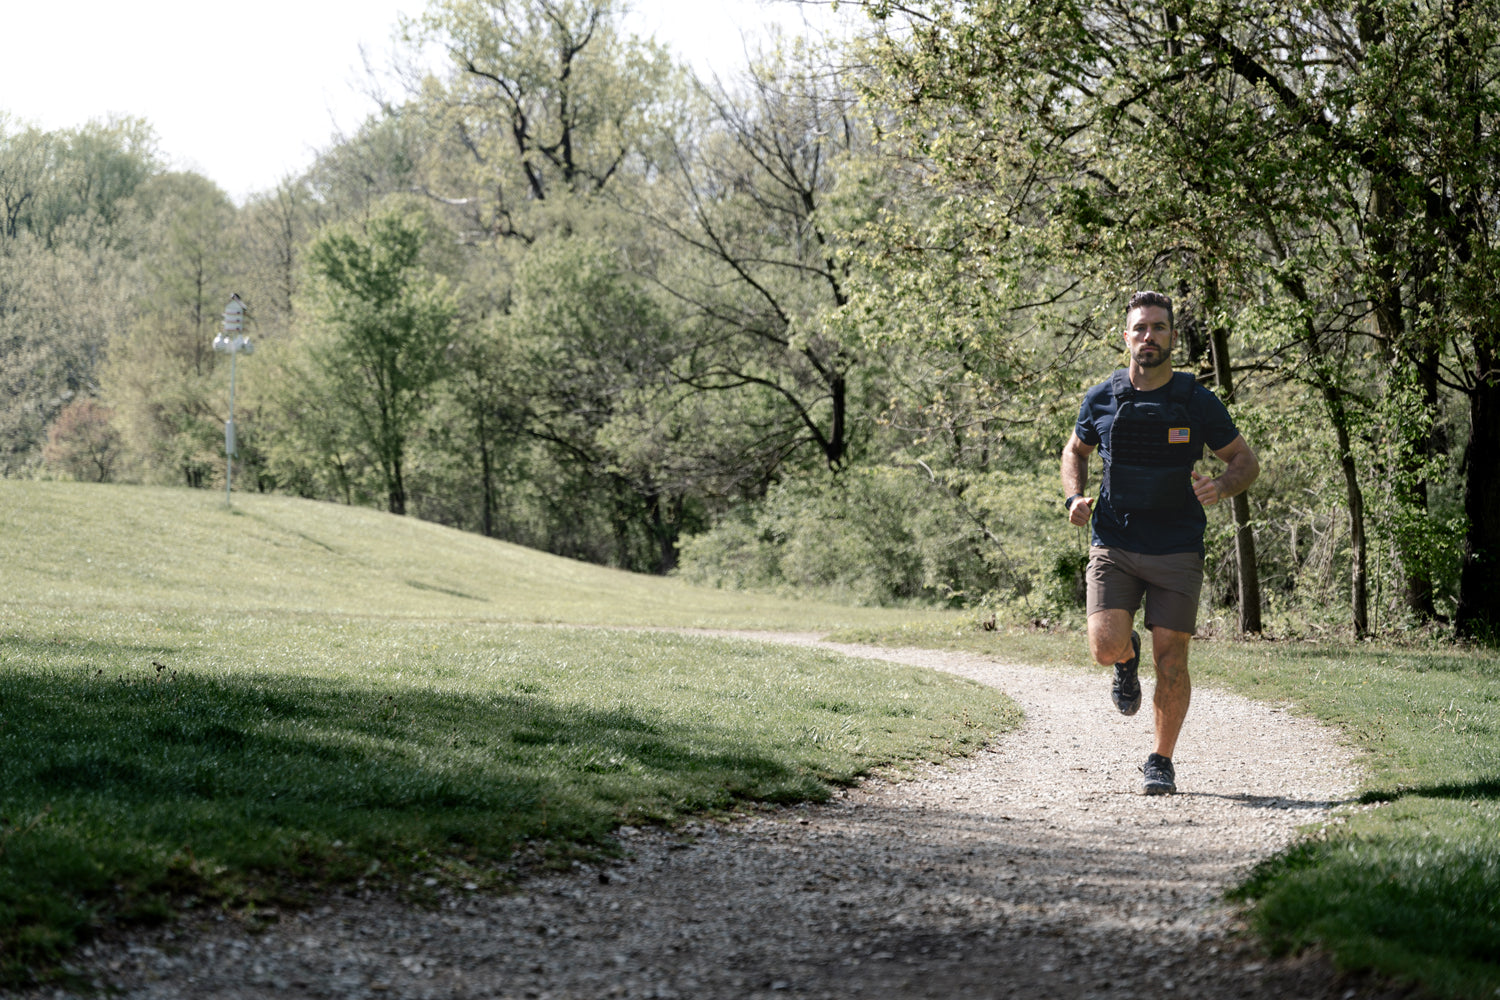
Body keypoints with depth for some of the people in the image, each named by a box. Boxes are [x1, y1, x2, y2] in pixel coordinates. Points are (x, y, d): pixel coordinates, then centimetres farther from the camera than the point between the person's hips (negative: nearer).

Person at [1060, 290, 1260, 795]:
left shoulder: (1197, 402, -4)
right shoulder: (1101, 399, 0)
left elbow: (1247, 461, 5)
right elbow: (1075, 451, 19)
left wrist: (1220, 486, -17)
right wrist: (1075, 496, -1)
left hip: (1177, 551, -1)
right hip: (1114, 547, 1)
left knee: (1171, 661, -2)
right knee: (1106, 646, -16)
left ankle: (1162, 762, 17)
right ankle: (1127, 658, 23)